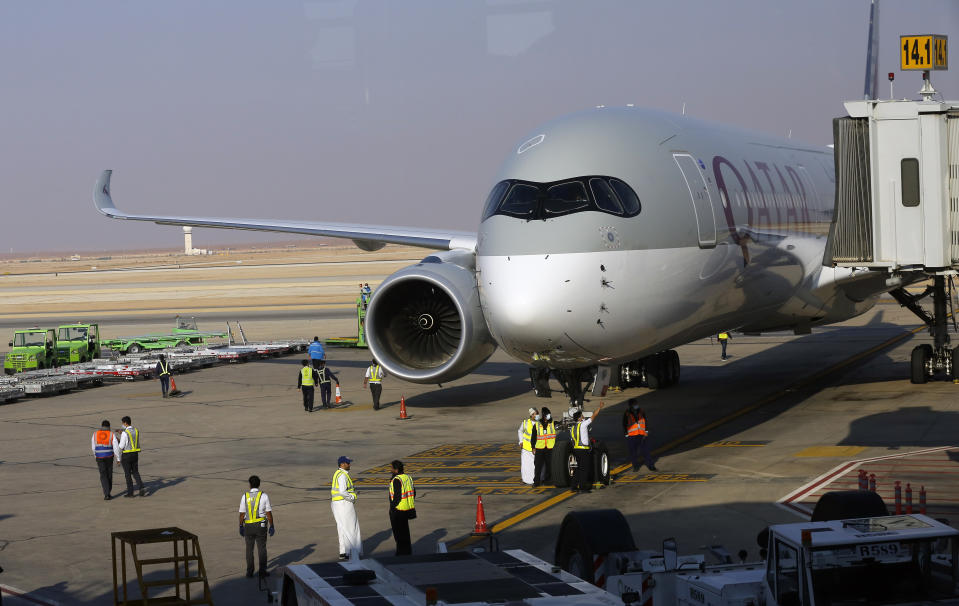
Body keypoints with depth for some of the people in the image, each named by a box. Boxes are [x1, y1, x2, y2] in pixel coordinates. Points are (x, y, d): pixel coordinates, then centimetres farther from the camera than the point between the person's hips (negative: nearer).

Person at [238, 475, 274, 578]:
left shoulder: (245, 496, -4)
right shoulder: (264, 496, -7)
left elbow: (242, 514, -1)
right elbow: (269, 513, -6)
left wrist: (241, 527, 8)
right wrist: (272, 526, 1)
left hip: (248, 526, 1)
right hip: (261, 526, -1)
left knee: (249, 549, 12)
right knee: (262, 549, 7)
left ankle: (250, 571, 11)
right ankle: (262, 571, 2)